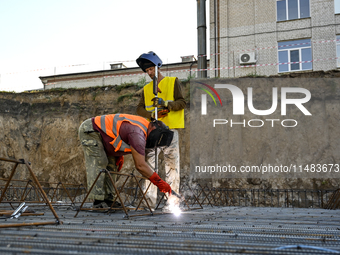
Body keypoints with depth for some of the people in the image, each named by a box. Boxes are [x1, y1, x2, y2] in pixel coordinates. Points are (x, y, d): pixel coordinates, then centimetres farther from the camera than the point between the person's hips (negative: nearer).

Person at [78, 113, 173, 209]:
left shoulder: (143, 124, 3)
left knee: (112, 164, 5)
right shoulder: (137, 133, -28)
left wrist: (120, 156, 6)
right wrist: (159, 182, -23)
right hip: (89, 130, -10)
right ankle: (98, 202, -16)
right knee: (98, 164, -16)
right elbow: (140, 165, -29)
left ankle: (108, 199, 4)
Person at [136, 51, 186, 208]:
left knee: (171, 164, -3)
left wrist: (167, 105, -18)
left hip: (169, 129, -4)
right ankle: (150, 199, -1)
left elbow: (182, 102, 0)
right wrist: (151, 114, -9)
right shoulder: (146, 89, 21)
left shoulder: (173, 82, 10)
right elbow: (140, 109, 12)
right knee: (149, 162, -3)